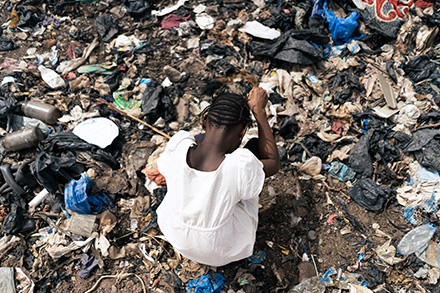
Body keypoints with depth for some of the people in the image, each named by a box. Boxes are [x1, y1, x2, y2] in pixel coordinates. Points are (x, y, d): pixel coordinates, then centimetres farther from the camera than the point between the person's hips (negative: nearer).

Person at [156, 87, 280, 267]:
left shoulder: (178, 145, -26)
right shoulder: (242, 166, -33)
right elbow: (273, 163, -9)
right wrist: (259, 111, -7)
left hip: (175, 235, 3)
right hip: (219, 252, -3)